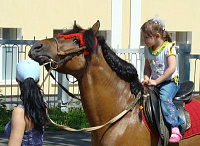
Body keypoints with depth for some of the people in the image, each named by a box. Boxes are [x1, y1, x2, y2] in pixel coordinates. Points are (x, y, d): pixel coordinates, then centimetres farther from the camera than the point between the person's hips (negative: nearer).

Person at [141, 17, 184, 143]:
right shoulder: (148, 50, 7)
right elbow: (147, 67, 20)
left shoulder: (168, 47, -14)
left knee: (164, 97, -33)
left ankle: (175, 130, -36)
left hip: (170, 81, -7)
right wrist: (146, 78, -3)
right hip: (155, 82, 7)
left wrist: (156, 81, -24)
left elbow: (172, 68, -22)